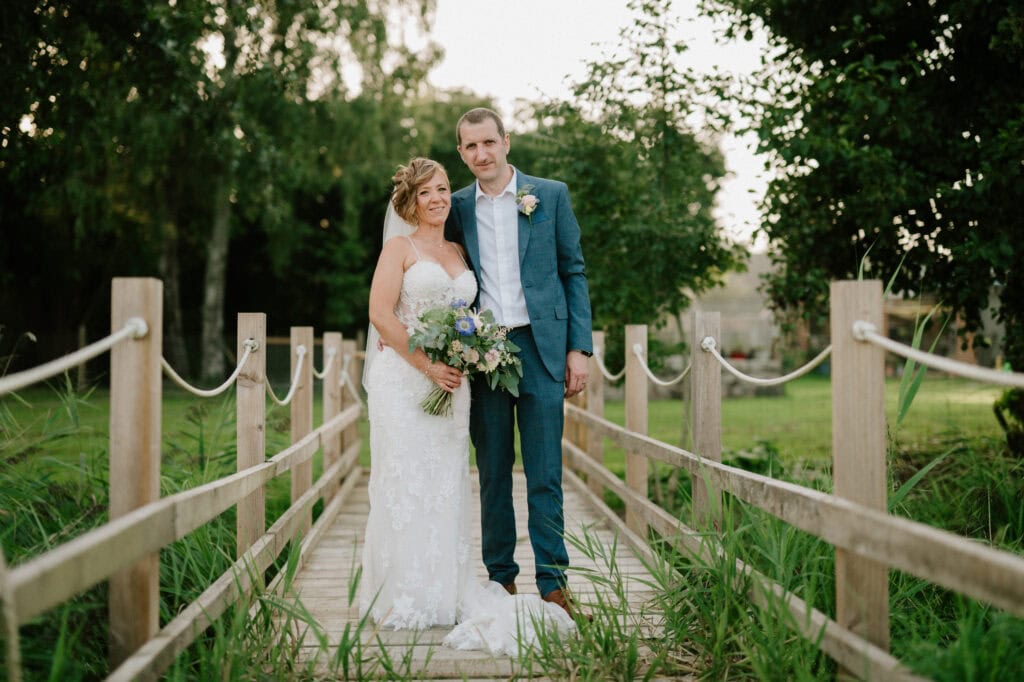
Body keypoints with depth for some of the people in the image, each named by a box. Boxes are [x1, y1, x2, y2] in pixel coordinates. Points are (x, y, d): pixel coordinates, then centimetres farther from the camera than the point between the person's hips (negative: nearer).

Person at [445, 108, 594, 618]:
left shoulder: (550, 195, 5)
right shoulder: (456, 207, 9)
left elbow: (573, 271, 6)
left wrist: (579, 347, -1)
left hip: (540, 348, -2)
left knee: (545, 475, -1)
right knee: (493, 474, 7)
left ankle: (553, 582, 7)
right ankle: (501, 580, 17)